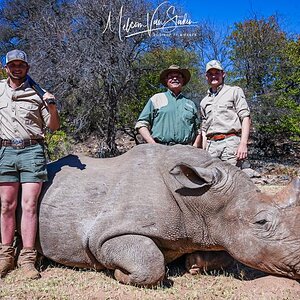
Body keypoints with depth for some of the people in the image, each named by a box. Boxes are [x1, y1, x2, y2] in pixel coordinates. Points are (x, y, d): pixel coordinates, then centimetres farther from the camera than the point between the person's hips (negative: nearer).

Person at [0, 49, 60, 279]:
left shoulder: (36, 92, 8)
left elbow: (54, 126, 9)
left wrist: (52, 107, -8)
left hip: (32, 151, -2)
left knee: (29, 205, -5)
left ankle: (27, 258, 0)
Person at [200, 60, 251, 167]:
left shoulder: (235, 91, 11)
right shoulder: (204, 102, 23)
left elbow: (245, 117, 1)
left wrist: (243, 144, -12)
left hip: (230, 142, -4)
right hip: (211, 145, 4)